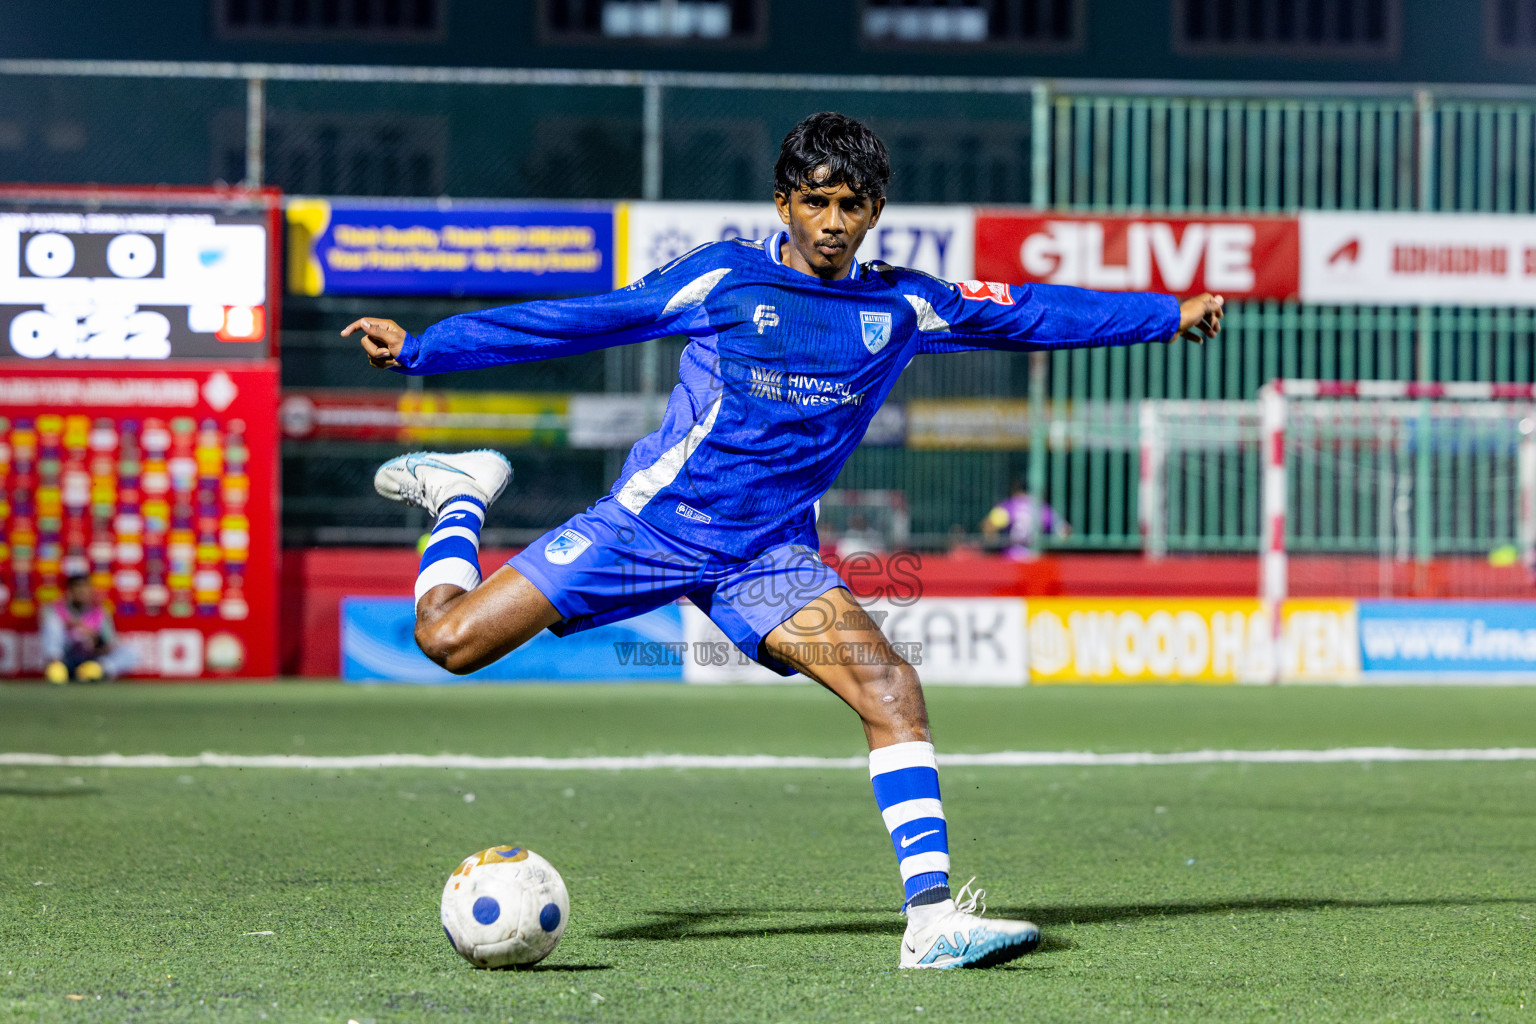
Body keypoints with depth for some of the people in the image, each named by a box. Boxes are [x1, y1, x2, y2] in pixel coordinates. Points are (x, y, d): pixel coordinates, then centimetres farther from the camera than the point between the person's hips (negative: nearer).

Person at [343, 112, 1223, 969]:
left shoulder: (903, 306, 4)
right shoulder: (724, 278, -5)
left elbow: (1026, 314, 12)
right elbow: (578, 322, 0)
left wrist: (1167, 314, 10)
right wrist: (418, 348, 0)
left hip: (768, 558, 2)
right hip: (652, 520, -2)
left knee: (891, 687, -22)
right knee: (450, 639, -9)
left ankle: (932, 920, -22)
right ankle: (463, 495, 24)